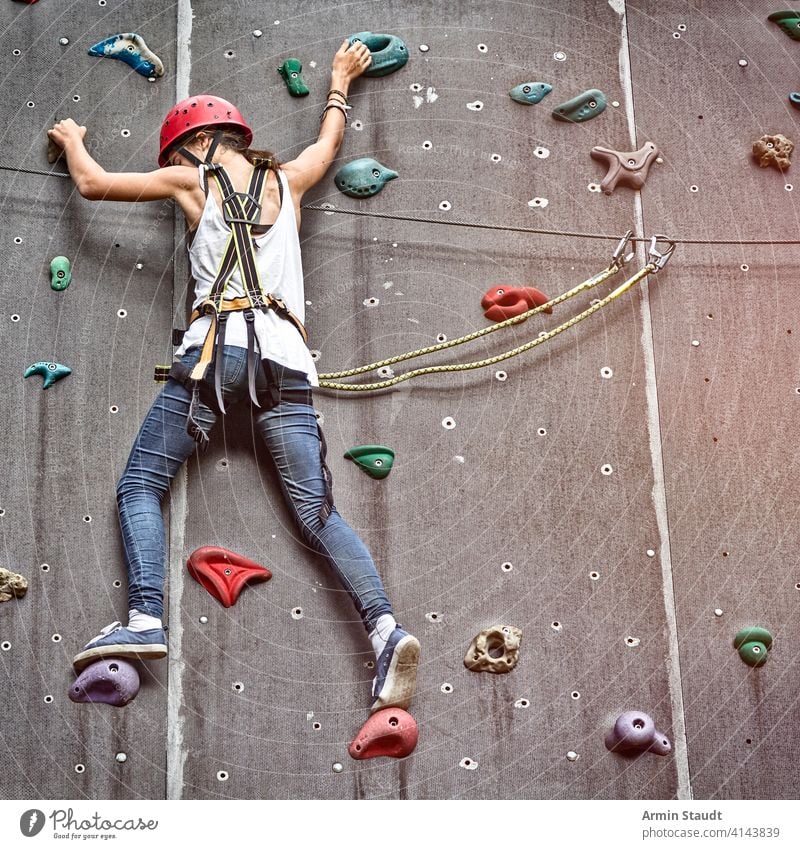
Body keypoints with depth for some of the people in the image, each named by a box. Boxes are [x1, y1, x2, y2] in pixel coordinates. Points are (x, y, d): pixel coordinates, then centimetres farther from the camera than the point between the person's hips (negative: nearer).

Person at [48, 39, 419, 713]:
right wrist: (341, 79, 60)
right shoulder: (287, 180, 22)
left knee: (140, 485, 5)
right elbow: (332, 138, 43)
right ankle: (386, 627, -21)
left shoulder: (193, 179, 13)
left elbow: (93, 183, 21)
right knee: (316, 511, -2)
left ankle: (145, 619, -14)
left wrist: (72, 140, 42)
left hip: (218, 346, -3)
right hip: (286, 357, 4)